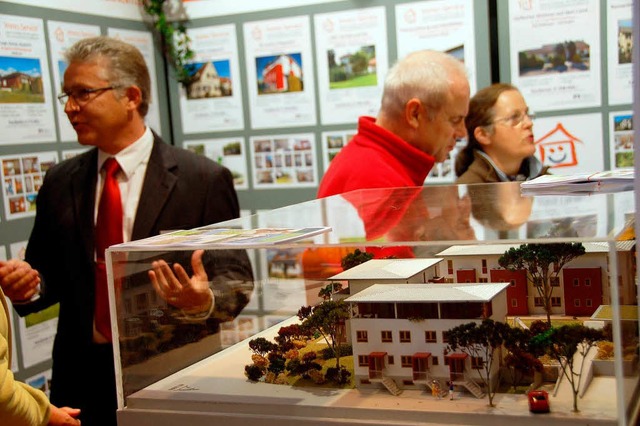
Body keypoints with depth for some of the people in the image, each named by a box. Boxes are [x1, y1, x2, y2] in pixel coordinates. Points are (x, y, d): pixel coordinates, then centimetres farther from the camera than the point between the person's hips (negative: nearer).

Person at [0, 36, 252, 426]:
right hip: (82, 379, 4)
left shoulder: (205, 179, -9)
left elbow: (236, 280, -7)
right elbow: (51, 274, 10)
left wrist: (204, 300, -27)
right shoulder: (60, 184, 5)